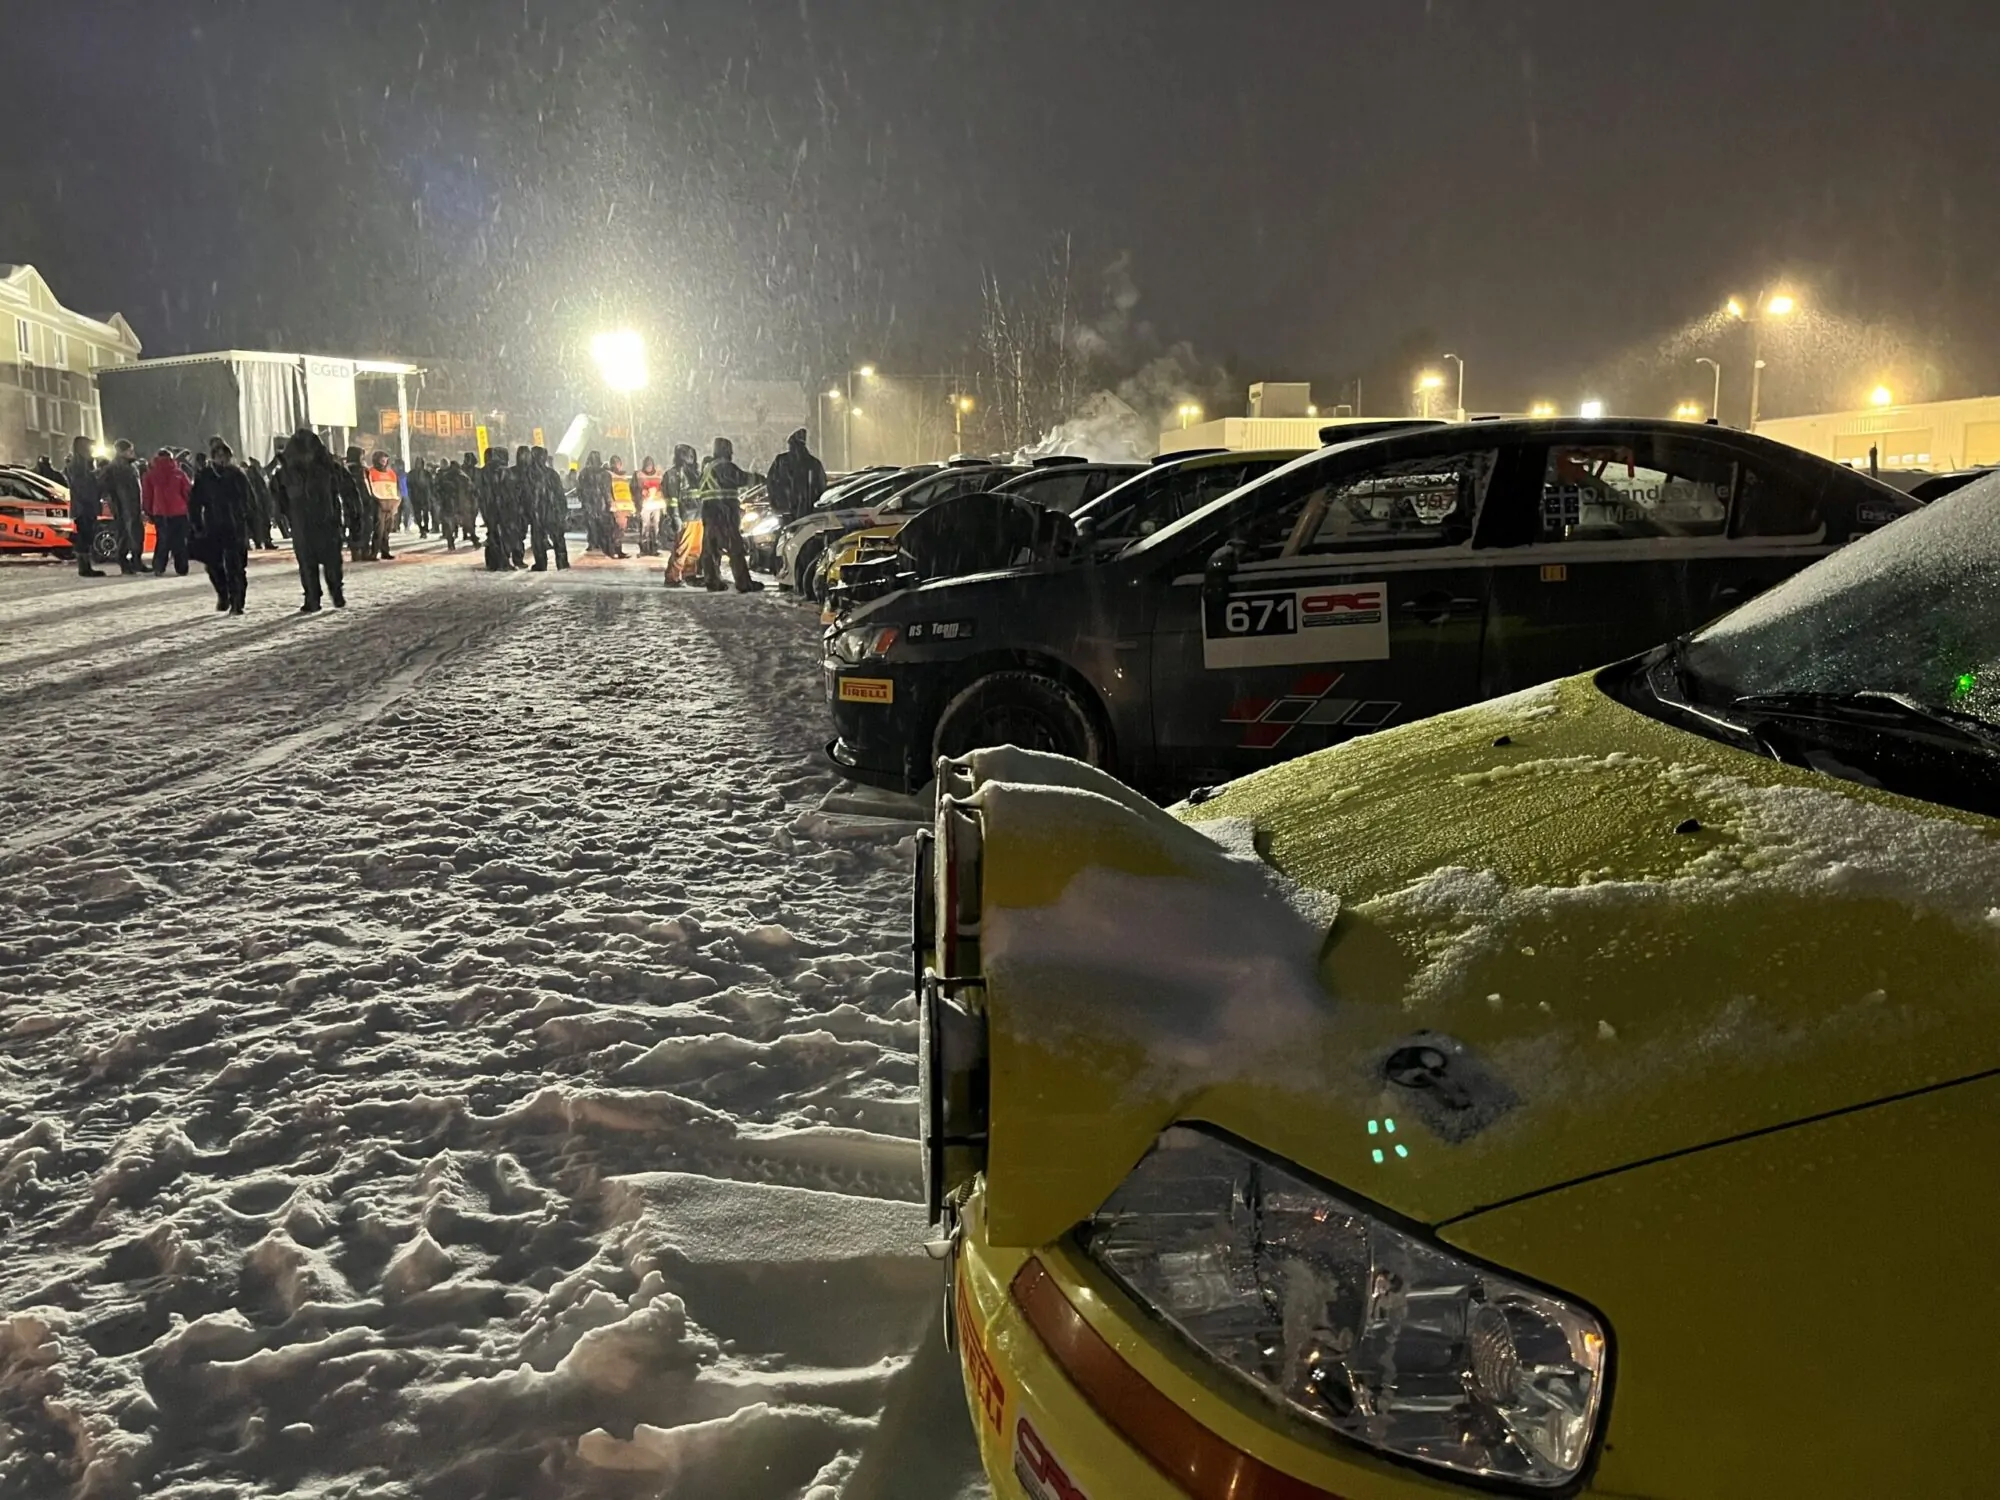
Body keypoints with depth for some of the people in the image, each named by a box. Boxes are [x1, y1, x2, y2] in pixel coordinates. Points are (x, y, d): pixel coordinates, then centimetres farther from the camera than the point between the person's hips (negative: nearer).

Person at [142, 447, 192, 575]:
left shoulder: (150, 474, 6)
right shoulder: (178, 473, 2)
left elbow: (146, 495, 7)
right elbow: (187, 492, 2)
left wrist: (149, 512, 13)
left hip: (160, 512, 1)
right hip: (179, 512, -1)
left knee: (162, 540, 6)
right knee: (180, 541, 4)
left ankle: (159, 568, -2)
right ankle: (182, 569, 2)